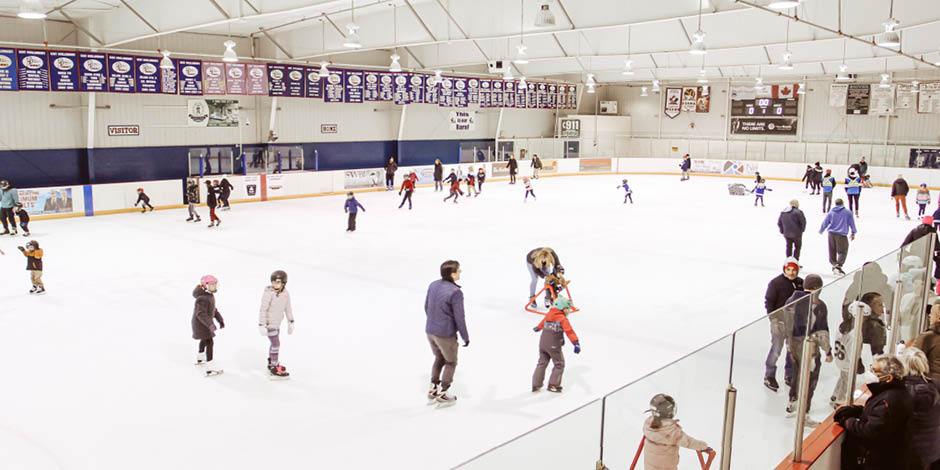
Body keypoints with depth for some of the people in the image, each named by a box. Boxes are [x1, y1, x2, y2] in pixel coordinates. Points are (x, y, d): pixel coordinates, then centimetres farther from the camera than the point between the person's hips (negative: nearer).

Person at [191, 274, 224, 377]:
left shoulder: (210, 295, 5)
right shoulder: (203, 299, -29)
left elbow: (213, 309, 15)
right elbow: (201, 314, -37)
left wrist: (220, 320, 13)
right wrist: (210, 324, -46)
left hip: (205, 323, 11)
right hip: (201, 323, -11)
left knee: (204, 340, 30)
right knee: (209, 342, -14)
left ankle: (200, 359, 55)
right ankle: (210, 369, -16)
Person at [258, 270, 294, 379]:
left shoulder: (285, 293, -3)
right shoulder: (268, 293, -24)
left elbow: (288, 308, 8)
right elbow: (263, 310, -21)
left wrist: (291, 322, 13)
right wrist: (261, 325, -21)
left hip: (276, 323, 7)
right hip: (268, 323, -7)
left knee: (275, 343, 19)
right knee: (276, 344, -5)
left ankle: (271, 364, 38)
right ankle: (274, 370, 4)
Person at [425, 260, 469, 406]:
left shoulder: (433, 285, -2)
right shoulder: (455, 292, -24)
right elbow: (459, 318, -19)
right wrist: (465, 337, -6)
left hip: (430, 331, 7)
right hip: (446, 335, -7)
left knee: (439, 358, 28)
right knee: (451, 362, 16)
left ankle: (433, 390, 34)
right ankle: (442, 395, 22)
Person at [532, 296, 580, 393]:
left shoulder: (548, 315, 8)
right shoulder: (562, 319, -14)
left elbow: (542, 323, 29)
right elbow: (569, 331, -25)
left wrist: (537, 328, 51)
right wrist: (576, 343, -31)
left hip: (542, 343, 7)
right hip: (554, 346, -7)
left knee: (542, 363, 19)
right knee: (559, 364, 10)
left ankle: (536, 385, 22)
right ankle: (553, 385, 9)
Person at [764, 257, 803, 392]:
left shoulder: (801, 283, 2)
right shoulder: (776, 283, -13)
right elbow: (769, 301, -10)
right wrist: (773, 319, -15)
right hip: (780, 319, -5)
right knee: (776, 348, -5)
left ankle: (789, 376, 30)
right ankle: (769, 377, 8)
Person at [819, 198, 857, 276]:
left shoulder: (831, 212, 6)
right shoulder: (848, 213, 1)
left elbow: (825, 222, 9)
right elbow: (852, 223, 8)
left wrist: (821, 231, 26)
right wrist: (853, 233, 21)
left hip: (831, 234, 3)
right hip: (842, 235, -3)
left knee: (832, 251, 15)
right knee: (842, 252, -1)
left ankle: (834, 264, 20)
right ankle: (838, 266, -17)